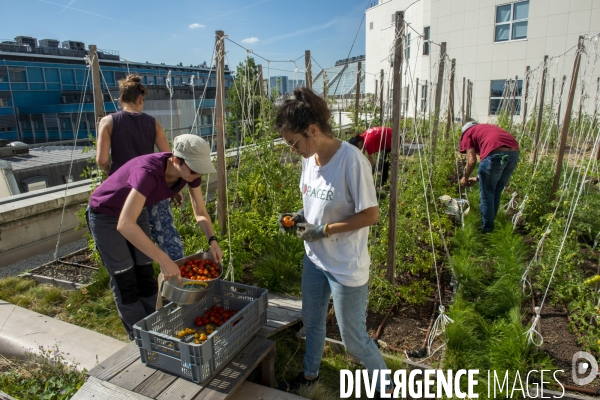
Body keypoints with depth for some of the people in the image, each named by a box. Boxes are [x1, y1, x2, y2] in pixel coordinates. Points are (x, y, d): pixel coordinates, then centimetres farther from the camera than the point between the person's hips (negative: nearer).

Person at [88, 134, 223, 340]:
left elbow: (200, 212, -8)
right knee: (125, 281, 1)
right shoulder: (149, 172, -41)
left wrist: (212, 240, -25)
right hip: (106, 215, -6)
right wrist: (164, 260, -50)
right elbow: (125, 225, -48)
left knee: (146, 277, 9)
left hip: (136, 211, 6)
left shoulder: (189, 171, -20)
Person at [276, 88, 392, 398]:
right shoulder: (309, 158, -3)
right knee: (312, 321, 25)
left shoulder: (351, 160, -26)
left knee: (354, 339, 10)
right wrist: (301, 217, -6)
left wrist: (324, 230, -22)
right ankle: (310, 373, 52)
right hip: (314, 259, 7)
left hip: (346, 267, -7)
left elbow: (371, 215, -22)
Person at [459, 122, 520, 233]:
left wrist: (465, 178, 19)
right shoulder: (489, 128, 37)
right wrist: (477, 178, 38)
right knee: (497, 192, 23)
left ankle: (487, 230, 18)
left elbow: (472, 160, 4)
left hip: (496, 153, -7)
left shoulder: (467, 133, 19)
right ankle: (490, 223, 37)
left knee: (487, 194, 9)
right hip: (514, 152, 7)